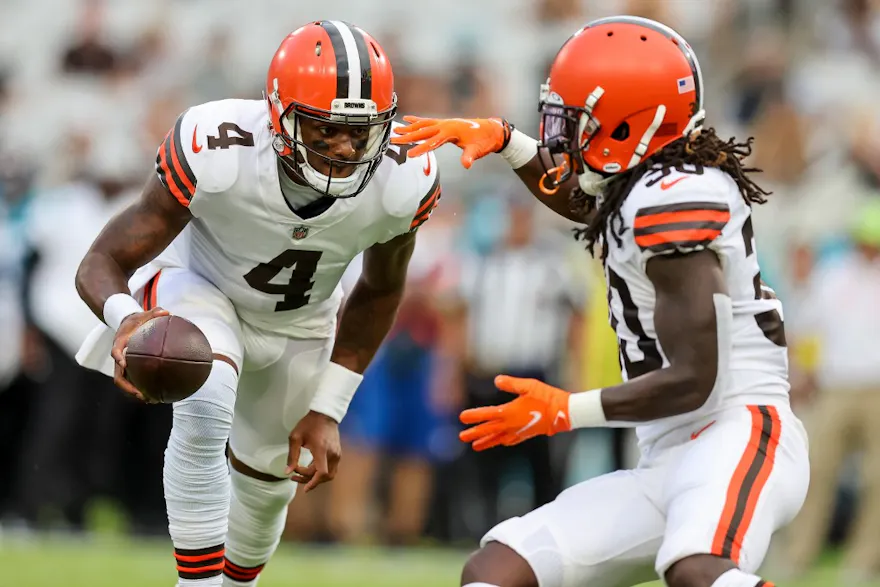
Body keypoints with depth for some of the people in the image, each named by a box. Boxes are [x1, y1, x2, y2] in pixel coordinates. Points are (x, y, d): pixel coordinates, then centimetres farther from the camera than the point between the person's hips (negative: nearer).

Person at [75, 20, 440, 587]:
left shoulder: (402, 183, -30)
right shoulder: (217, 153, -39)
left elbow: (380, 291, -6)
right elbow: (103, 263, -31)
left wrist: (328, 409, -8)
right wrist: (126, 317, -55)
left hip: (300, 324, 4)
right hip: (198, 284, -4)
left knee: (269, 482, 20)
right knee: (207, 404, -35)